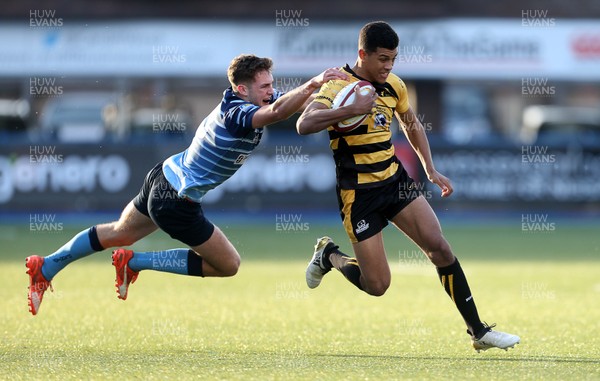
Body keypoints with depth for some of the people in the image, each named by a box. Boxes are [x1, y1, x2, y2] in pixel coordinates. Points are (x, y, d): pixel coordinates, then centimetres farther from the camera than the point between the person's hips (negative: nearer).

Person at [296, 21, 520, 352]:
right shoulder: (337, 86, -17)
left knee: (439, 247, -8)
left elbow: (412, 125, 23)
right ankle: (329, 255, 24)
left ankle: (478, 331, 0)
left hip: (395, 180, 6)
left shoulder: (393, 85, 4)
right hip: (358, 194, -6)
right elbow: (304, 125, -34)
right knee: (377, 285, -7)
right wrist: (352, 110, -43)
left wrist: (431, 170, 15)